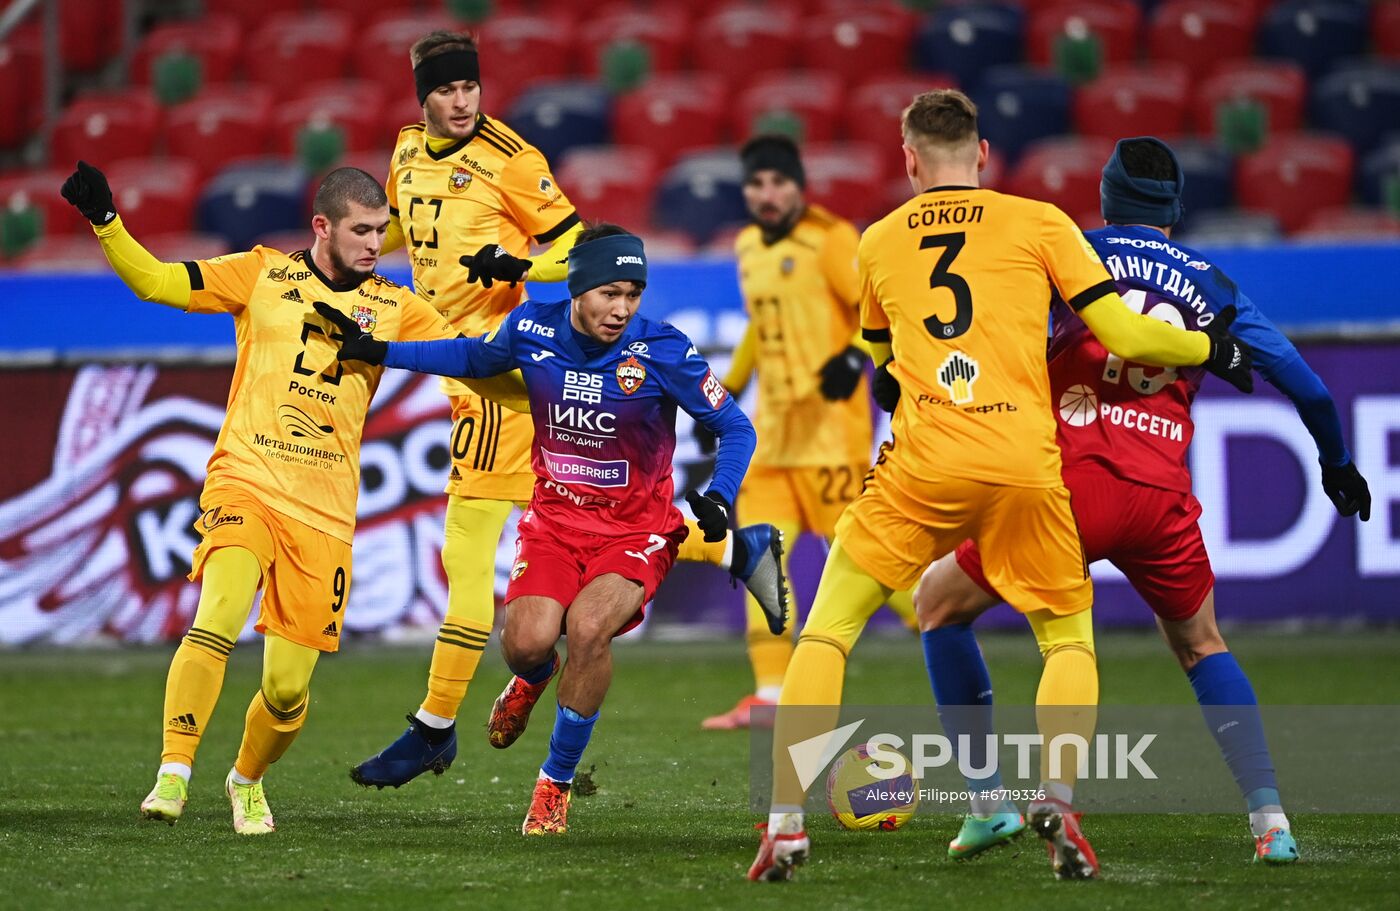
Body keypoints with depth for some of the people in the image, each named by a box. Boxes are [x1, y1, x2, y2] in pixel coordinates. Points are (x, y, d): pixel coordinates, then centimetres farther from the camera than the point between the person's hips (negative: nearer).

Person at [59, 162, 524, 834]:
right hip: (244, 486, -2)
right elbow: (155, 282, 4)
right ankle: (172, 776, -26)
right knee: (218, 618, -29)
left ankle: (247, 780, 29)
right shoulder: (263, 275, 7)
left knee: (288, 688, -1)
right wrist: (103, 219, -8)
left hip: (325, 514, 2)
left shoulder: (394, 308, 12)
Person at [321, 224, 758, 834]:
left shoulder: (662, 351, -17)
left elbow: (733, 426, -6)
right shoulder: (532, 329, -9)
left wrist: (719, 498, -23)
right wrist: (376, 351, 12)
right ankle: (533, 678, 23)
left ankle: (557, 782, -8)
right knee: (527, 641, -21)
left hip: (637, 529, -2)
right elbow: (473, 358, 15)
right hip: (555, 515, 2)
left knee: (588, 627, -29)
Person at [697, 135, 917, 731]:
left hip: (828, 420, -8)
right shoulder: (748, 246, 14)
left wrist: (855, 357, -31)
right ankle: (771, 693, 2)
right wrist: (726, 393, 26)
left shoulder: (829, 239, -10)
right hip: (773, 423, 8)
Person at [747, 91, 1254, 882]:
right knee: (1070, 639, 18)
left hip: (922, 463, 0)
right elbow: (1125, 335, 4)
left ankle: (787, 822, -2)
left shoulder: (877, 243, 15)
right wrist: (1212, 349, 21)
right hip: (1026, 467, 0)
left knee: (826, 633, 10)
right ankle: (1058, 798, -5)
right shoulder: (1039, 223, 8)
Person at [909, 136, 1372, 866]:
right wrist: (1337, 462, 34)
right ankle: (1269, 820, 11)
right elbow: (1302, 383, 19)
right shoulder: (1212, 286, 18)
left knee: (939, 602, 17)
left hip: (1071, 481, -3)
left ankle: (989, 801, 8)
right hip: (1162, 498, 3)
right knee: (1201, 646, 26)